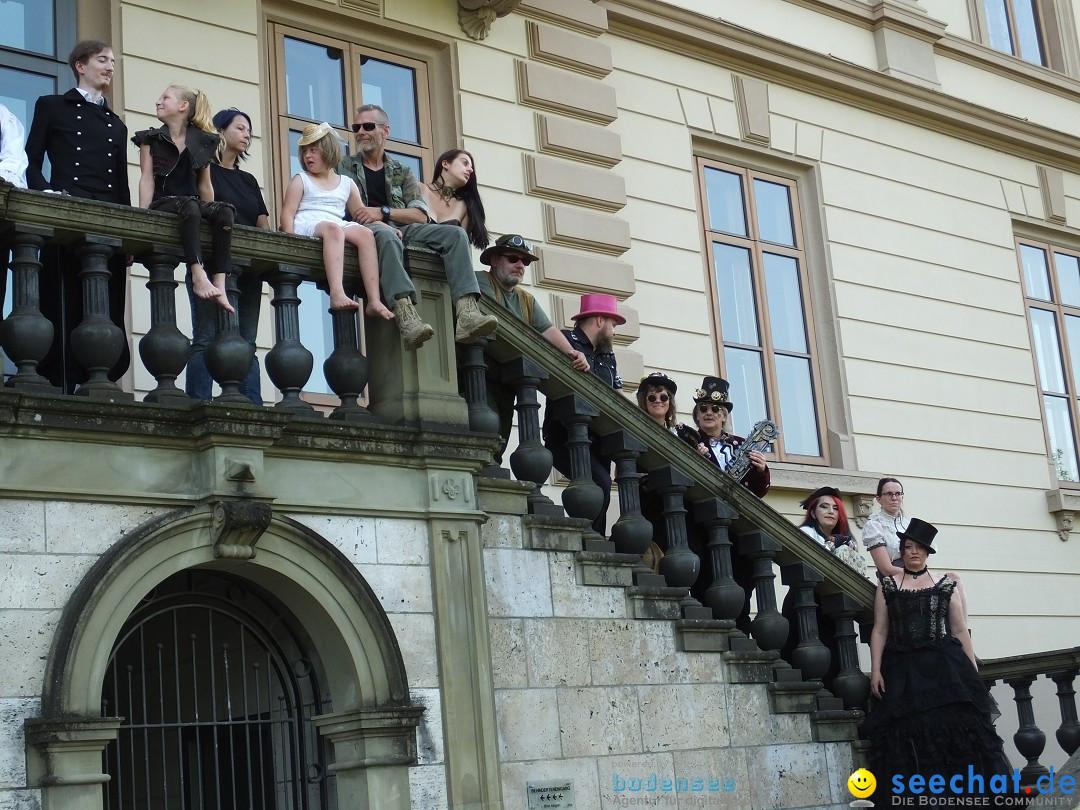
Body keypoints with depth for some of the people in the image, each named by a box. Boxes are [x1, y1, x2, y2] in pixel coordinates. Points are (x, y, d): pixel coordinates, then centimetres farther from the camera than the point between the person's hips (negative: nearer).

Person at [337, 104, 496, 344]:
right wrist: (377, 221, -14)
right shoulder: (345, 167, 17)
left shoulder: (402, 172, 23)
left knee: (455, 234, -21)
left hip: (403, 229, 4)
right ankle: (405, 315, -59)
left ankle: (466, 313, -40)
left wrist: (382, 212, -8)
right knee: (387, 235, -40)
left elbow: (421, 216, 9)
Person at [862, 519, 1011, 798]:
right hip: (903, 671, 0)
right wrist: (875, 670, -4)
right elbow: (880, 630, 6)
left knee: (957, 729, -11)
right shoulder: (887, 585, 10)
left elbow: (960, 630, 9)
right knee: (911, 736, -7)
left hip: (944, 667, 0)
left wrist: (972, 672, 4)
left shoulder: (946, 583, 10)